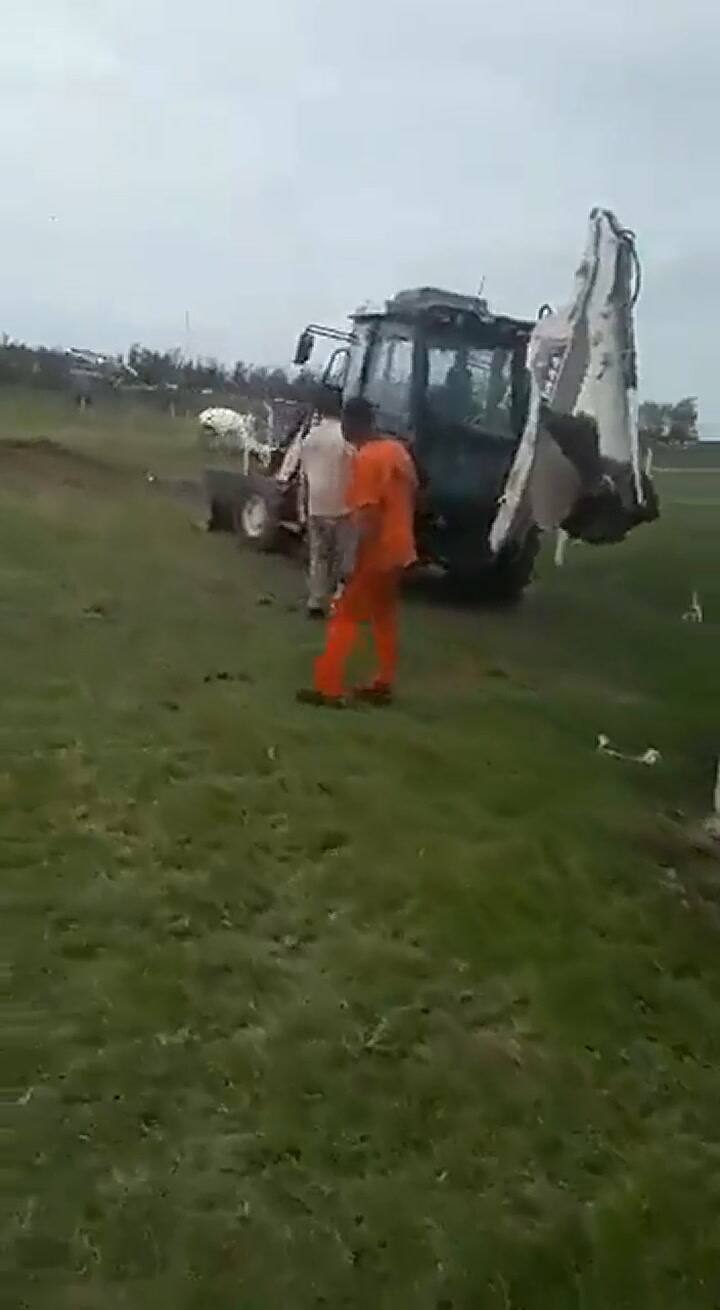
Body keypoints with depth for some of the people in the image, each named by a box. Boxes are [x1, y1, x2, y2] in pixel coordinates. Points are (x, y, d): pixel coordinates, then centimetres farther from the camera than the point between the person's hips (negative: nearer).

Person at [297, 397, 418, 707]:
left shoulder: (366, 459, -19)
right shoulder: (397, 449, 8)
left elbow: (368, 517, -24)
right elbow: (411, 493, 16)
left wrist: (356, 562, -21)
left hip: (377, 553, -9)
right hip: (399, 549, 9)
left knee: (345, 616, -1)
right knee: (384, 616, 18)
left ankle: (328, 688, 0)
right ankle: (383, 685, 23)